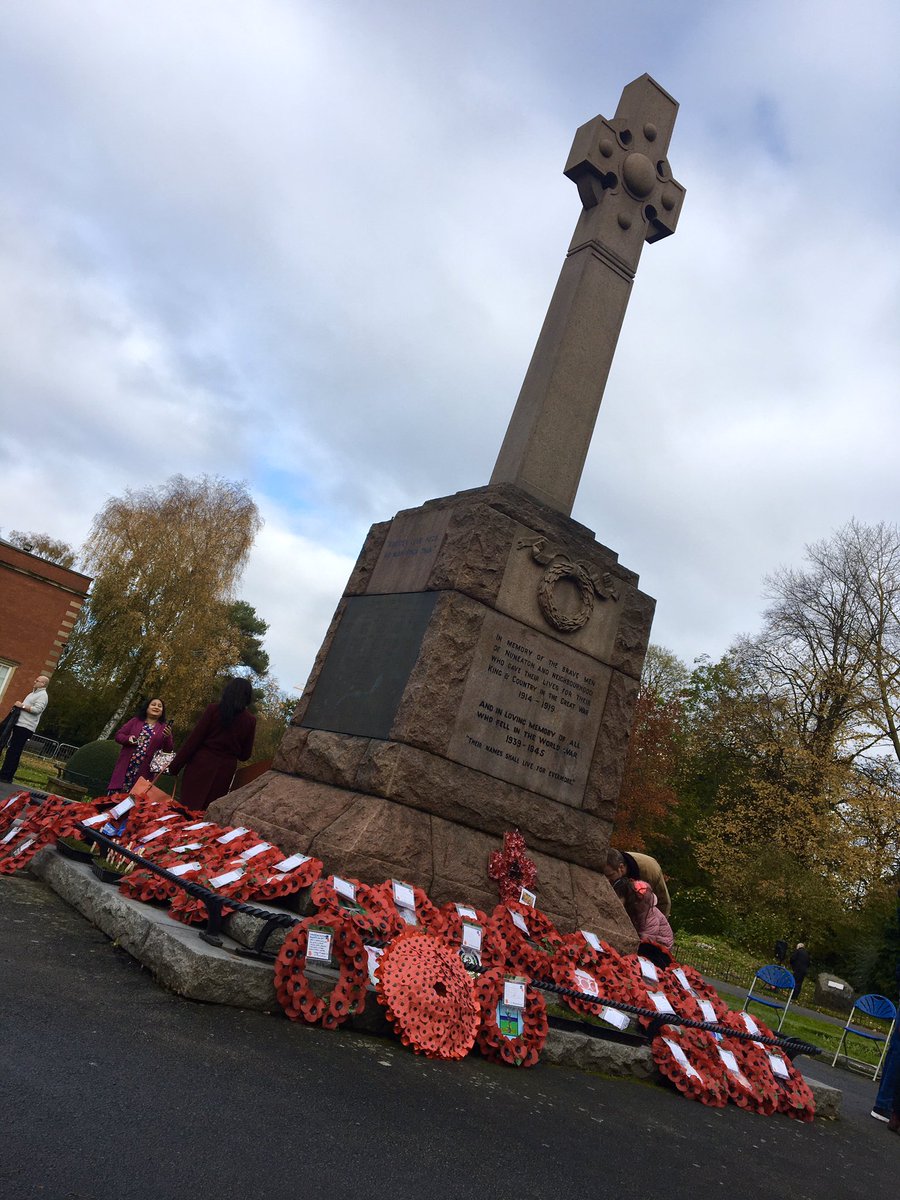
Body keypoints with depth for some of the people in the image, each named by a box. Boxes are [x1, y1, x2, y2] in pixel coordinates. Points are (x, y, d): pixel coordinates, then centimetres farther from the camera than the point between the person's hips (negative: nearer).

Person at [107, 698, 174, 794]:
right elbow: (118, 735, 11)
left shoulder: (164, 728, 7)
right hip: (126, 767, 1)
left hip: (144, 771, -1)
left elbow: (169, 749, 3)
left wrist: (168, 737, -16)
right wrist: (128, 738, -10)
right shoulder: (135, 721, 11)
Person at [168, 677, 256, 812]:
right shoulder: (250, 721, -1)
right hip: (226, 770, 2)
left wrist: (175, 765, -2)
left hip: (202, 764, -2)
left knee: (188, 806, 2)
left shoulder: (214, 710, -5)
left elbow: (194, 739, -7)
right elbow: (245, 754, 5)